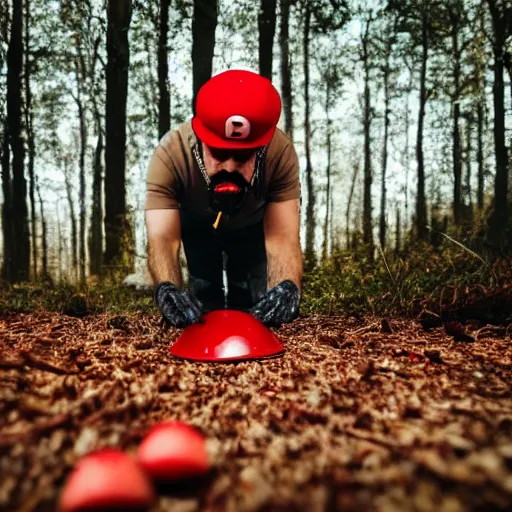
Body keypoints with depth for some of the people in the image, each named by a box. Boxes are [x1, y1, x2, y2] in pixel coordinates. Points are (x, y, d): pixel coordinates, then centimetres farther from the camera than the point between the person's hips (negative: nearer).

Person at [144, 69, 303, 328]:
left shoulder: (281, 152, -41)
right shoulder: (170, 154, -43)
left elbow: (282, 237, -44)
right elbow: (162, 237, -48)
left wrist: (287, 286, -66)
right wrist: (167, 287, -70)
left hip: (254, 225, 1)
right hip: (196, 224, 0)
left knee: (256, 303, 1)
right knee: (204, 300, -2)